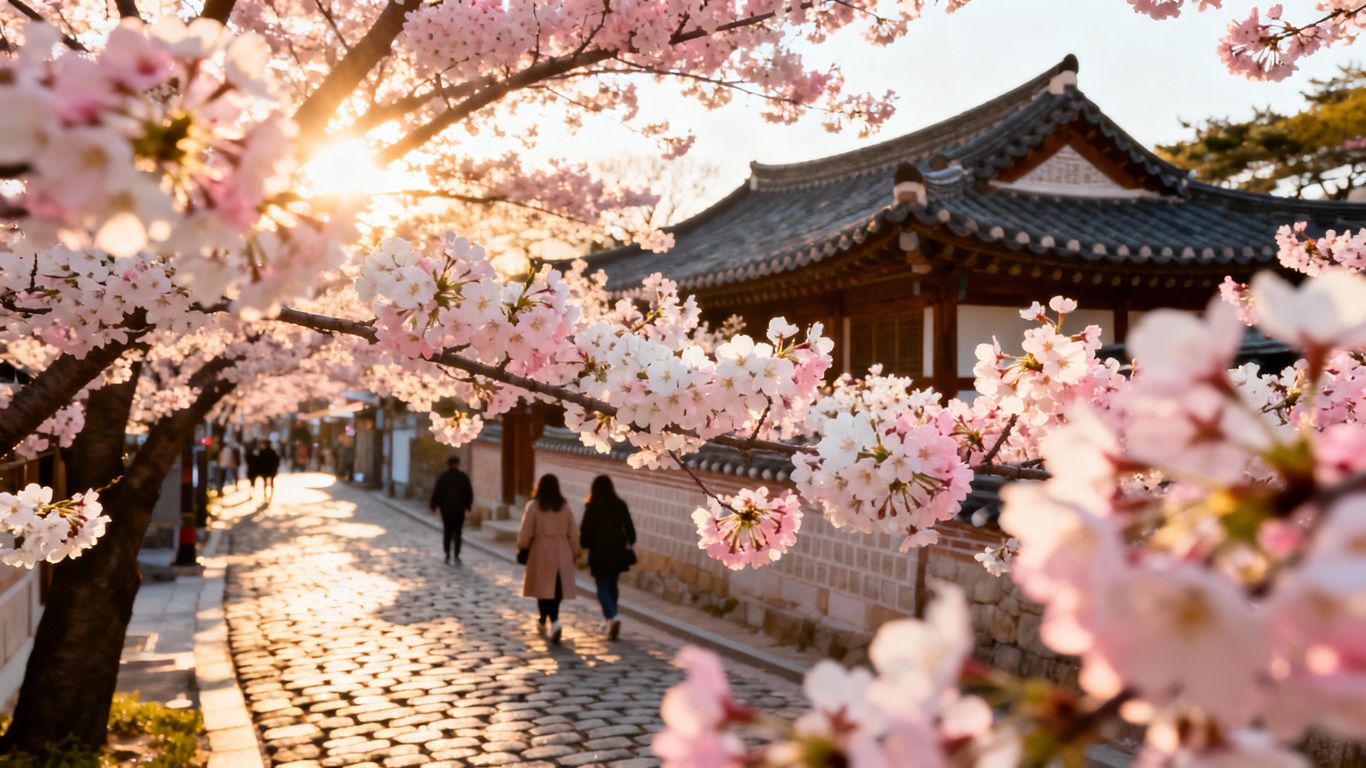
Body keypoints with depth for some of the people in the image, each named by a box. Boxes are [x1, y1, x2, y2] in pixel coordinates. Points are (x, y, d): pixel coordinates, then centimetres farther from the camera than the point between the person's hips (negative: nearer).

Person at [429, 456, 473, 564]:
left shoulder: (442, 477, -3)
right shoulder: (463, 477, -2)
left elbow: (436, 492, -4)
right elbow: (469, 493, 0)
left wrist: (434, 506, 5)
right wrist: (468, 506, 10)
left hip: (446, 508, 1)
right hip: (459, 508, 0)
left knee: (447, 531, 11)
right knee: (457, 532, 5)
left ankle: (447, 555, 7)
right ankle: (456, 555, -4)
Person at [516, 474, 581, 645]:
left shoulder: (533, 506, -7)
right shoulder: (564, 506, 2)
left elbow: (525, 532, -6)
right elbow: (573, 532, 4)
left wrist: (522, 547, 12)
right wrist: (575, 552, 14)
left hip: (541, 551, -3)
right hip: (561, 551, 3)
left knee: (543, 587, 4)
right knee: (557, 588, 12)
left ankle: (553, 622, -7)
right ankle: (549, 621, 18)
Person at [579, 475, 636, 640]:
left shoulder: (591, 507, -10)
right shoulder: (620, 505, -1)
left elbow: (585, 531, -8)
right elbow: (629, 528, 3)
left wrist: (584, 545, 11)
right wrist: (630, 543, 18)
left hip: (599, 553, -4)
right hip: (617, 552, 4)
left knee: (603, 588, 1)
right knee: (612, 585, 19)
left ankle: (612, 617, -19)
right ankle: (610, 618, 29)